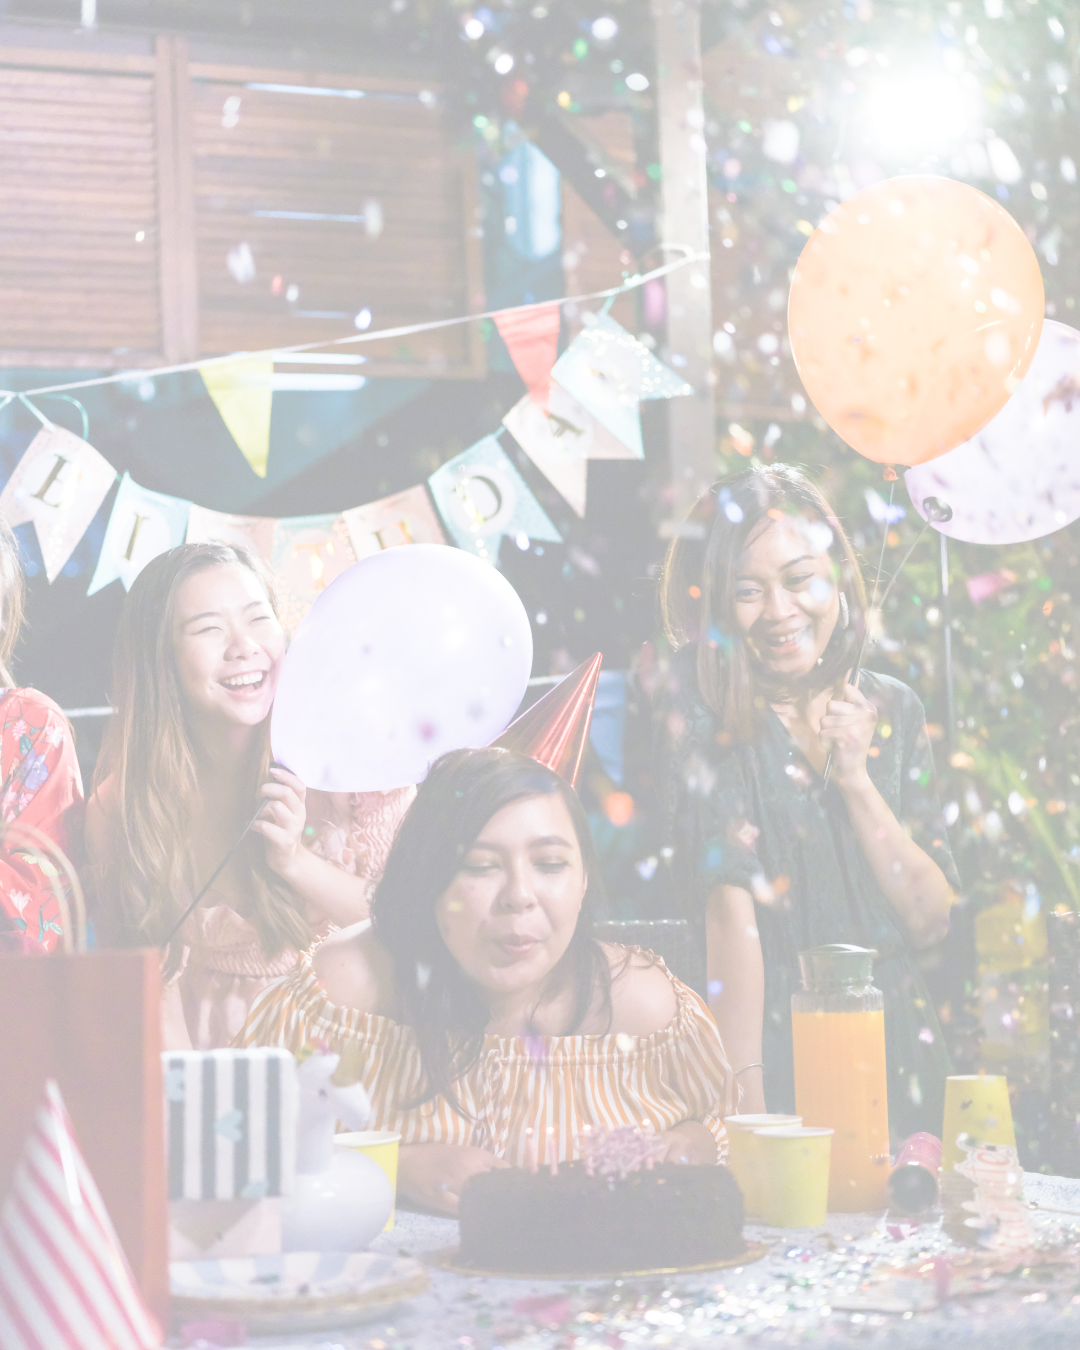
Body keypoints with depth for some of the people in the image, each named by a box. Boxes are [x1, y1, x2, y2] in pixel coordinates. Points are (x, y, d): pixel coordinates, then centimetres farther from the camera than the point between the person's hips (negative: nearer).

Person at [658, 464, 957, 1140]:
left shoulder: (892, 709, 4)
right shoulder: (708, 710, -8)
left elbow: (932, 921, 1)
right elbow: (731, 906, -18)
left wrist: (855, 779, -9)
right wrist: (746, 1097, -24)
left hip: (898, 1051, 4)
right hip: (773, 1050, -4)